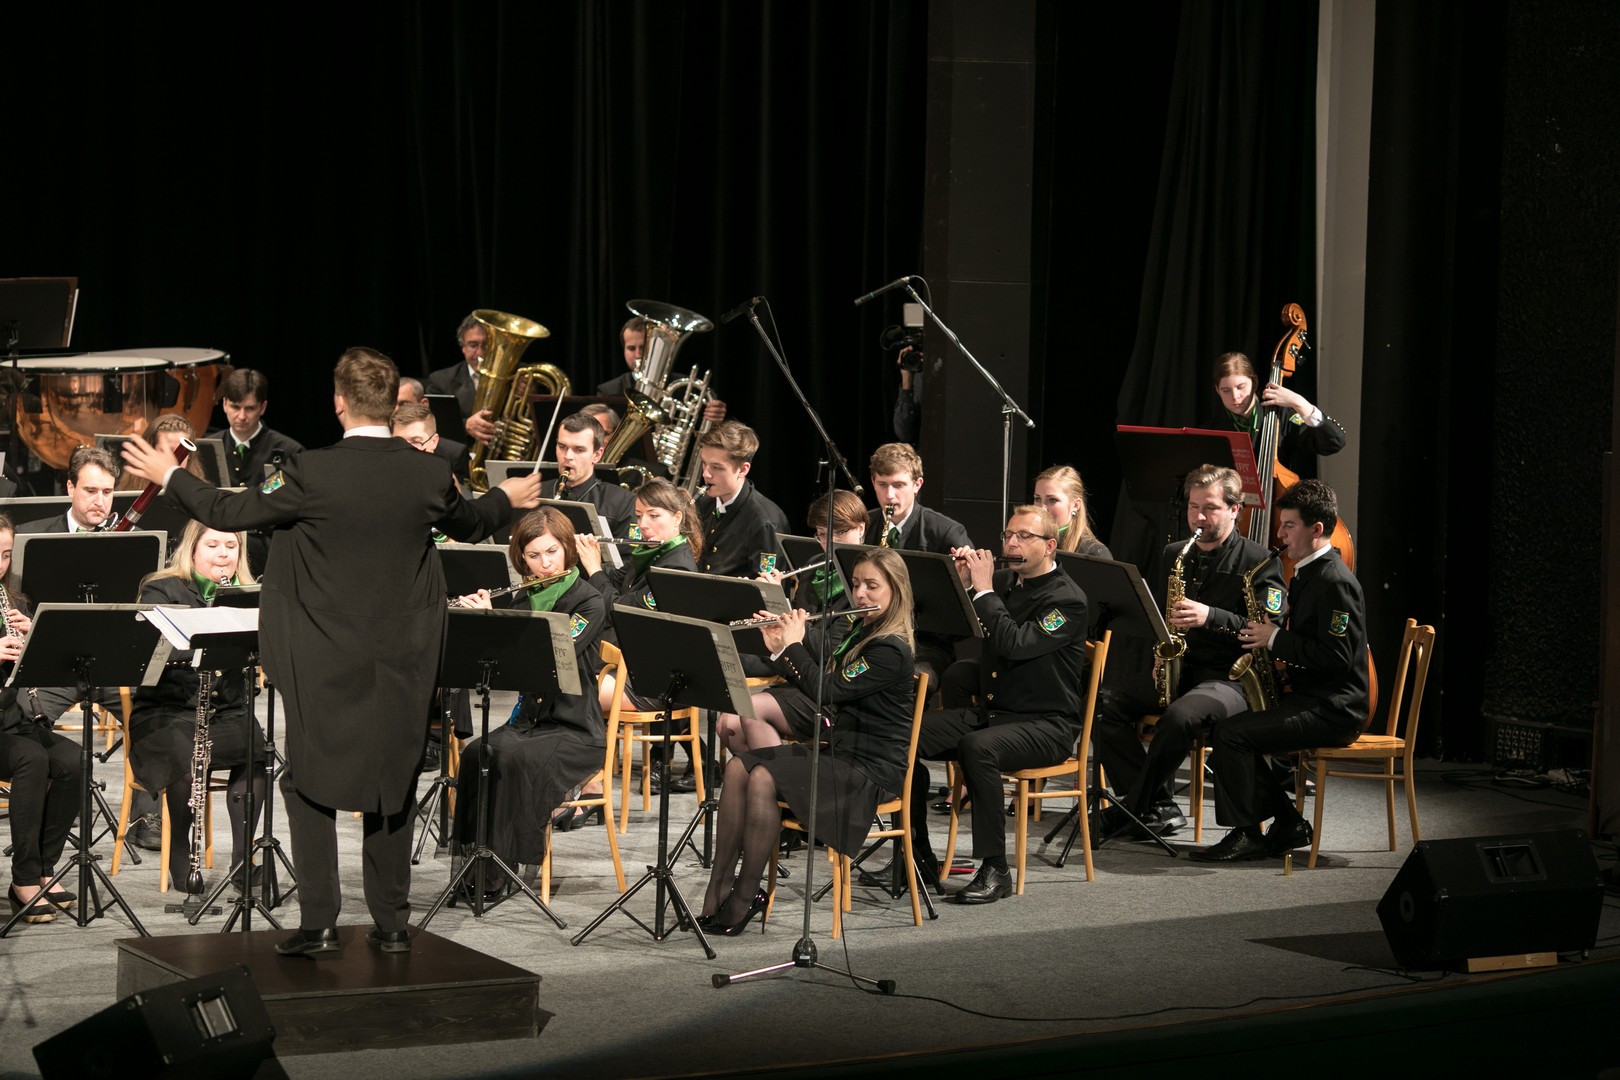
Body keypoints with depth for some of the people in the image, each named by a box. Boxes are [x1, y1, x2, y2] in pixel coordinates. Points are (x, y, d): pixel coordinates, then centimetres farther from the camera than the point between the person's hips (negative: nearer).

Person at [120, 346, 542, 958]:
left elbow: (229, 513, -6)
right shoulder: (429, 474, -5)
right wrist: (507, 497, 37)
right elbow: (468, 525, 15)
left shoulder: (311, 472, -15)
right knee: (392, 786, 13)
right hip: (401, 662, 3)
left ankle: (318, 924, 4)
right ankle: (392, 924, 16)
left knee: (311, 786, 8)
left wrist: (169, 476, 9)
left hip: (324, 661, -3)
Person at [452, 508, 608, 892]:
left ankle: (503, 863, -24)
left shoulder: (589, 603, -6)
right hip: (527, 720, 5)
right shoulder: (521, 601, 11)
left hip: (576, 730, -5)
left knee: (514, 757, -33)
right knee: (475, 754, -26)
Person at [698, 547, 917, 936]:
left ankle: (745, 898, -18)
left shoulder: (892, 650, -15)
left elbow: (828, 690, -23)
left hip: (871, 771, -9)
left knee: (763, 779, -27)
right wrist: (779, 648, 4)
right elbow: (808, 681, 19)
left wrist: (794, 646, -14)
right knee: (737, 768, -11)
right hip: (837, 750, 9)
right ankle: (718, 888, -13)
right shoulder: (851, 632, 14)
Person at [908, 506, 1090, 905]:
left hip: (1045, 724, -7)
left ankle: (995, 869, -30)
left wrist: (984, 589, -19)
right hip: (988, 709, 7)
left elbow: (1016, 644, -25)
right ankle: (918, 852, -4)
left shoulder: (1067, 600, -10)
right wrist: (964, 583, -1)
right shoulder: (1004, 582, 12)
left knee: (978, 747, -37)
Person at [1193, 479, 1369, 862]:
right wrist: (1268, 635, 5)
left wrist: (1275, 639, -17)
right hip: (1309, 697, 11)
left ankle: (1247, 833, -8)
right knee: (1230, 732, 5)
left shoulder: (1334, 582, -17)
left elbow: (1337, 658, -23)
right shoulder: (1309, 573, 16)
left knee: (1230, 735, -19)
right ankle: (1288, 823, 7)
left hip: (1333, 710, -11)